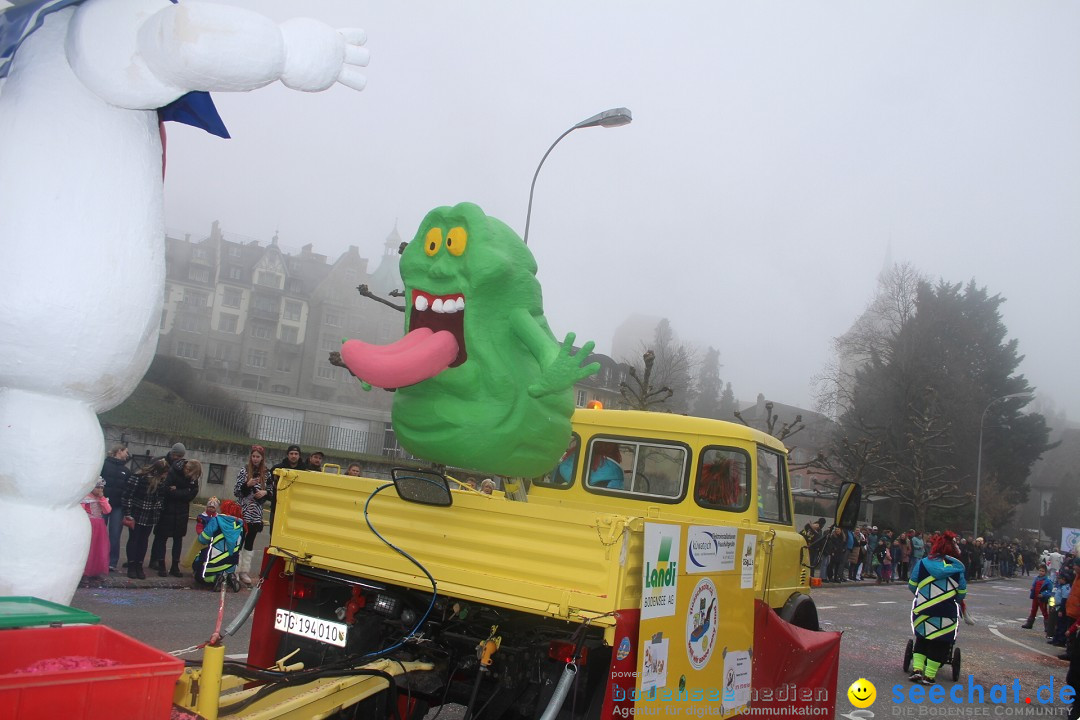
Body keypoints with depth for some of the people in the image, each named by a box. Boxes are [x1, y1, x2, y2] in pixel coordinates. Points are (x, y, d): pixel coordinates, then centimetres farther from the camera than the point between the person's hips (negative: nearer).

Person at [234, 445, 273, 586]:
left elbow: (270, 491, 13)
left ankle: (245, 571, 12)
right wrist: (247, 485, -20)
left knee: (250, 542, 7)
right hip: (243, 511, -3)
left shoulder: (267, 473, 5)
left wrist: (265, 492, -8)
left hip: (256, 513, 3)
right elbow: (236, 491, -3)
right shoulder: (244, 471, -3)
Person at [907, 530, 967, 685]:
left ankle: (917, 669, 7)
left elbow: (912, 585, 4)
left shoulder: (922, 563, 1)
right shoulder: (957, 567, 0)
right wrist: (957, 600, 25)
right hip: (946, 612, -1)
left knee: (922, 639, 17)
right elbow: (962, 591, 4)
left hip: (923, 609, 1)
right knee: (939, 643, 7)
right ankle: (929, 675, 6)